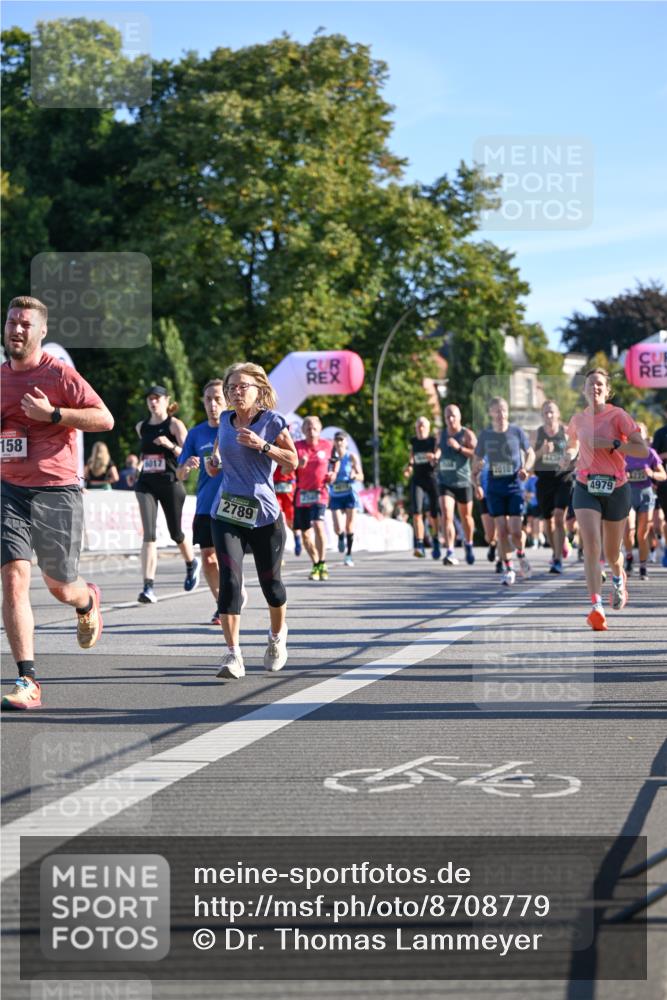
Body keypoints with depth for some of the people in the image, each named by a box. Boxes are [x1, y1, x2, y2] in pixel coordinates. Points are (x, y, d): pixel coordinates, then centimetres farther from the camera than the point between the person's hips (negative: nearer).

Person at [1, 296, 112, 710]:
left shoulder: (58, 373, -6)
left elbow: (105, 419, -12)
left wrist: (51, 414, -19)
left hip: (58, 492, -4)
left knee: (61, 587, 8)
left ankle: (88, 602, 48)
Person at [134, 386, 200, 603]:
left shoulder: (175, 425, -3)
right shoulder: (141, 427, 11)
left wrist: (170, 446, -25)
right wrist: (140, 463, 12)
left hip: (170, 483, -3)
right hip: (146, 484, 3)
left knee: (175, 533, 12)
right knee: (148, 534, -13)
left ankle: (192, 564, 45)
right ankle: (148, 587, -20)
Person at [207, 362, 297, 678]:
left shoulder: (272, 421, -4)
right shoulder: (225, 421, 9)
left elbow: (292, 461, -6)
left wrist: (262, 445, -18)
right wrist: (215, 464, 5)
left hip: (264, 513, -2)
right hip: (226, 513, 2)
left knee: (269, 581, 11)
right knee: (229, 581, -14)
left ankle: (278, 637, 39)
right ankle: (233, 655, -17)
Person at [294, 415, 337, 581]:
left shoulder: (327, 446, 2)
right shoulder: (297, 447, 0)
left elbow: (336, 461, 21)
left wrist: (334, 473, 2)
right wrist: (298, 465, -22)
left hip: (319, 492, -2)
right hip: (302, 493, 2)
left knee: (318, 525, -24)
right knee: (305, 532, 10)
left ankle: (322, 564, -17)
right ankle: (316, 565, 29)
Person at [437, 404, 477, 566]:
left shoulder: (467, 434, -6)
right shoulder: (441, 433, 6)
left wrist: (459, 448, -25)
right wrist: (436, 456, 4)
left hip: (463, 481, -2)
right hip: (445, 481, 2)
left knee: (466, 516, 14)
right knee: (446, 516, -15)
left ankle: (468, 544, 41)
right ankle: (449, 553, -20)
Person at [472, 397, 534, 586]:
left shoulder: (517, 431, -2)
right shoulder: (485, 434, 2)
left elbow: (530, 453, 9)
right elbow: (478, 459, 12)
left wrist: (526, 468, -9)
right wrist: (475, 473, -6)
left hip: (514, 484, -1)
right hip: (495, 486, 1)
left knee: (515, 531, -8)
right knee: (502, 531, -2)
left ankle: (521, 556, 24)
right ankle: (508, 569, 12)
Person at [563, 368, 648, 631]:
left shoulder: (617, 415, -6)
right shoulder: (578, 419, 6)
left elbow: (643, 450, -11)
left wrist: (611, 444, -21)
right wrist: (568, 456, 5)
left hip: (616, 488, -1)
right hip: (586, 488, 1)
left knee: (612, 553, 11)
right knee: (591, 546, -19)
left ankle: (618, 579, 49)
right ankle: (597, 608, -27)